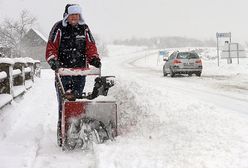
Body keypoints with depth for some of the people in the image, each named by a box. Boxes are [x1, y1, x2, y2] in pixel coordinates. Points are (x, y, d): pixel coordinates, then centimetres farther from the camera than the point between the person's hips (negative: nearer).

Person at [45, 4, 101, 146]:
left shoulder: (84, 29, 11)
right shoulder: (59, 28, 1)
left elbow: (91, 46, 11)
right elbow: (51, 47, -2)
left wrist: (95, 59, -7)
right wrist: (53, 60, -19)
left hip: (80, 72, 3)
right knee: (63, 102, -7)